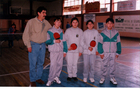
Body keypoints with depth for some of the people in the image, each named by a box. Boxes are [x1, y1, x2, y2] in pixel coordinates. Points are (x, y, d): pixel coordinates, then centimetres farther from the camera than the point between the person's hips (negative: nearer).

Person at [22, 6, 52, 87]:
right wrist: (28, 45, -11)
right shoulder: (31, 22, -7)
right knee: (33, 63, 0)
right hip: (34, 45, -5)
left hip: (43, 45, 5)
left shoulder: (46, 23, 7)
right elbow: (26, 34, -7)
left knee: (41, 63, 12)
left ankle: (38, 78, 28)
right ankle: (33, 80, 15)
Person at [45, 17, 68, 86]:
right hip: (53, 51, -4)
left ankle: (56, 76, 24)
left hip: (61, 51, 4)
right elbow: (47, 41, -3)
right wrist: (54, 41, -18)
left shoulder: (61, 31, 10)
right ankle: (50, 79, 4)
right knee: (53, 65, -8)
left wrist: (65, 51, 7)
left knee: (60, 65, 6)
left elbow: (64, 41, 11)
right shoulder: (49, 31, 0)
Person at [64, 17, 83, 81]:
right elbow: (65, 40, 3)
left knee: (75, 63, 4)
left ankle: (74, 75, 19)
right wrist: (68, 47, -11)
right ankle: (69, 75, 17)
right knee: (69, 63, 2)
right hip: (69, 50, -1)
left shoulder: (80, 31, 5)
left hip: (77, 50, 1)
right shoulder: (68, 30, 2)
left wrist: (80, 50, 1)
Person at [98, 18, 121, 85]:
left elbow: (118, 43, 6)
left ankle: (112, 77, 23)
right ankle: (103, 77, 21)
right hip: (105, 52, -1)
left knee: (112, 65, 9)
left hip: (113, 53, 1)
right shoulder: (103, 33, -4)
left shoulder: (116, 33, 1)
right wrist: (101, 53, -5)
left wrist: (118, 52, 3)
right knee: (104, 65, 7)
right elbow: (100, 43, -2)